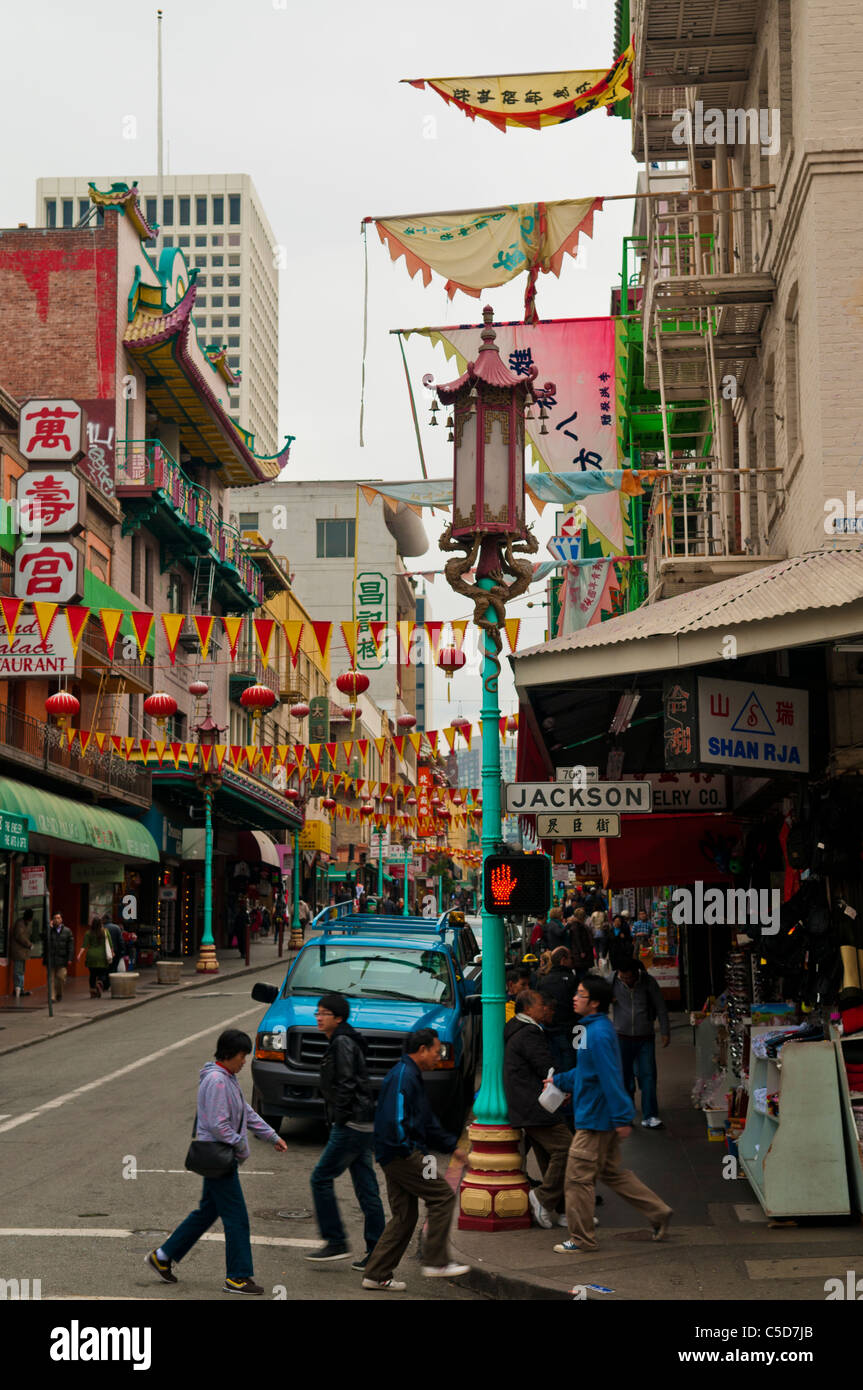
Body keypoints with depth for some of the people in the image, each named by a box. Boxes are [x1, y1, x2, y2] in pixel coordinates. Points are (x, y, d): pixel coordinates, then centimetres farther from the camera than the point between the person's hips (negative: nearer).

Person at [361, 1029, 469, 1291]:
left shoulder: (413, 1077, 22)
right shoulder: (403, 1076, -14)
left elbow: (428, 1122, 29)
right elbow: (395, 1118, -25)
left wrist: (452, 1146, 26)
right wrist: (406, 1148, -21)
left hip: (397, 1158, 11)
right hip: (401, 1155, -11)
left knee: (404, 1216, 10)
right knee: (443, 1196, -7)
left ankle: (377, 1275, 12)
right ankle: (436, 1262, -6)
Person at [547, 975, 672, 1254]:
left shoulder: (598, 1035, -22)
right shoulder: (594, 1028, 11)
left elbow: (610, 1077, -25)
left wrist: (622, 1118, -26)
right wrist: (560, 1080, 22)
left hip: (594, 1119, -10)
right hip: (601, 1117, 10)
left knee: (578, 1178, -1)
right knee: (611, 1173, 19)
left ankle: (581, 1239, 8)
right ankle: (659, 1213, 22)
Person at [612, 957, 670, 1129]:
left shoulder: (648, 981, -8)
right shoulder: (613, 981, -8)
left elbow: (660, 1007, 1)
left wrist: (665, 1031, 3)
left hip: (645, 1038, -1)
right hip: (622, 1037, 1)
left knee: (648, 1076, -4)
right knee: (624, 1078, 7)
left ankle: (649, 1117, -2)